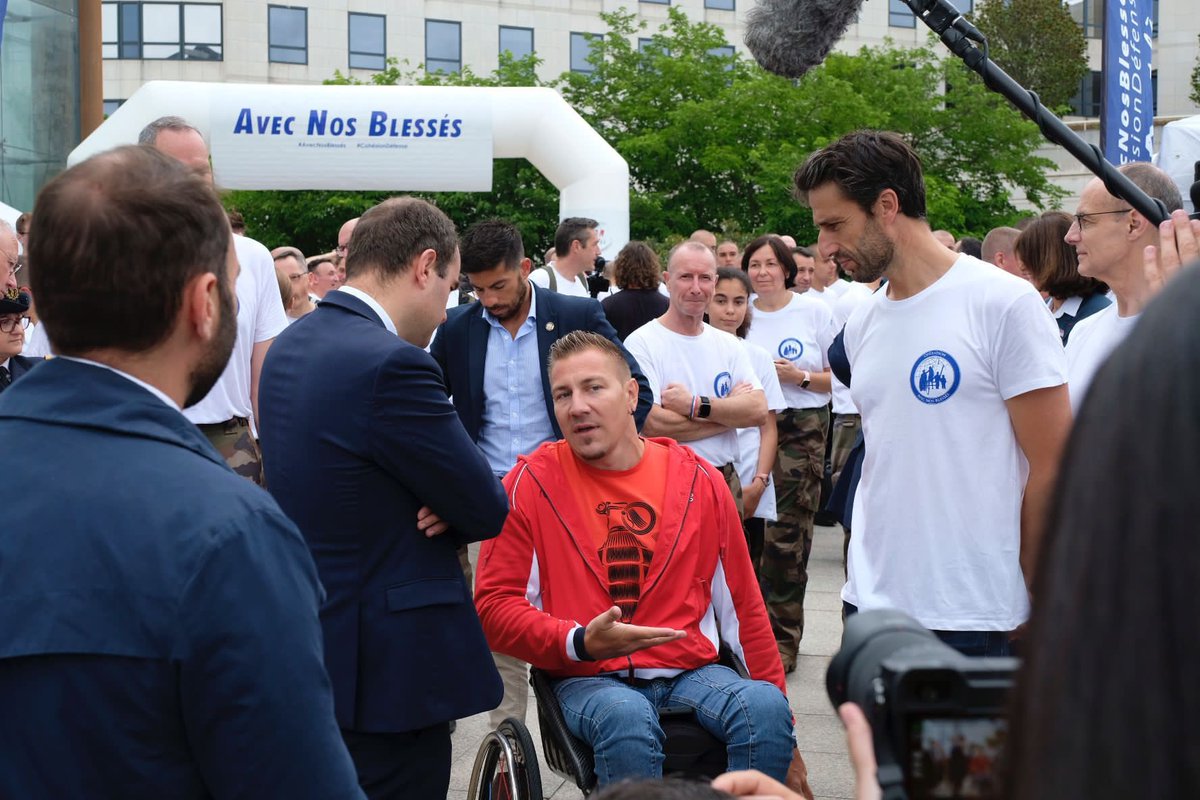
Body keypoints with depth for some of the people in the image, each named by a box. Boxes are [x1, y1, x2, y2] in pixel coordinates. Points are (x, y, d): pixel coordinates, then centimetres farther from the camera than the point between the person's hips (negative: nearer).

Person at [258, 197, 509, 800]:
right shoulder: (392, 364, -22)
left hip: (309, 648, 9)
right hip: (389, 663, -9)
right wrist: (448, 508, 5)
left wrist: (440, 501, -5)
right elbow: (488, 510, -15)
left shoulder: (287, 348, 7)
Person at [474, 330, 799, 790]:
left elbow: (742, 604, 14)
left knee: (764, 708, -28)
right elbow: (494, 605, -1)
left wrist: (777, 702, 12)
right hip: (589, 678, -2)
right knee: (627, 719, -36)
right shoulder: (531, 483, 1)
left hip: (690, 670, 3)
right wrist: (580, 643, -18)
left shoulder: (698, 480, 8)